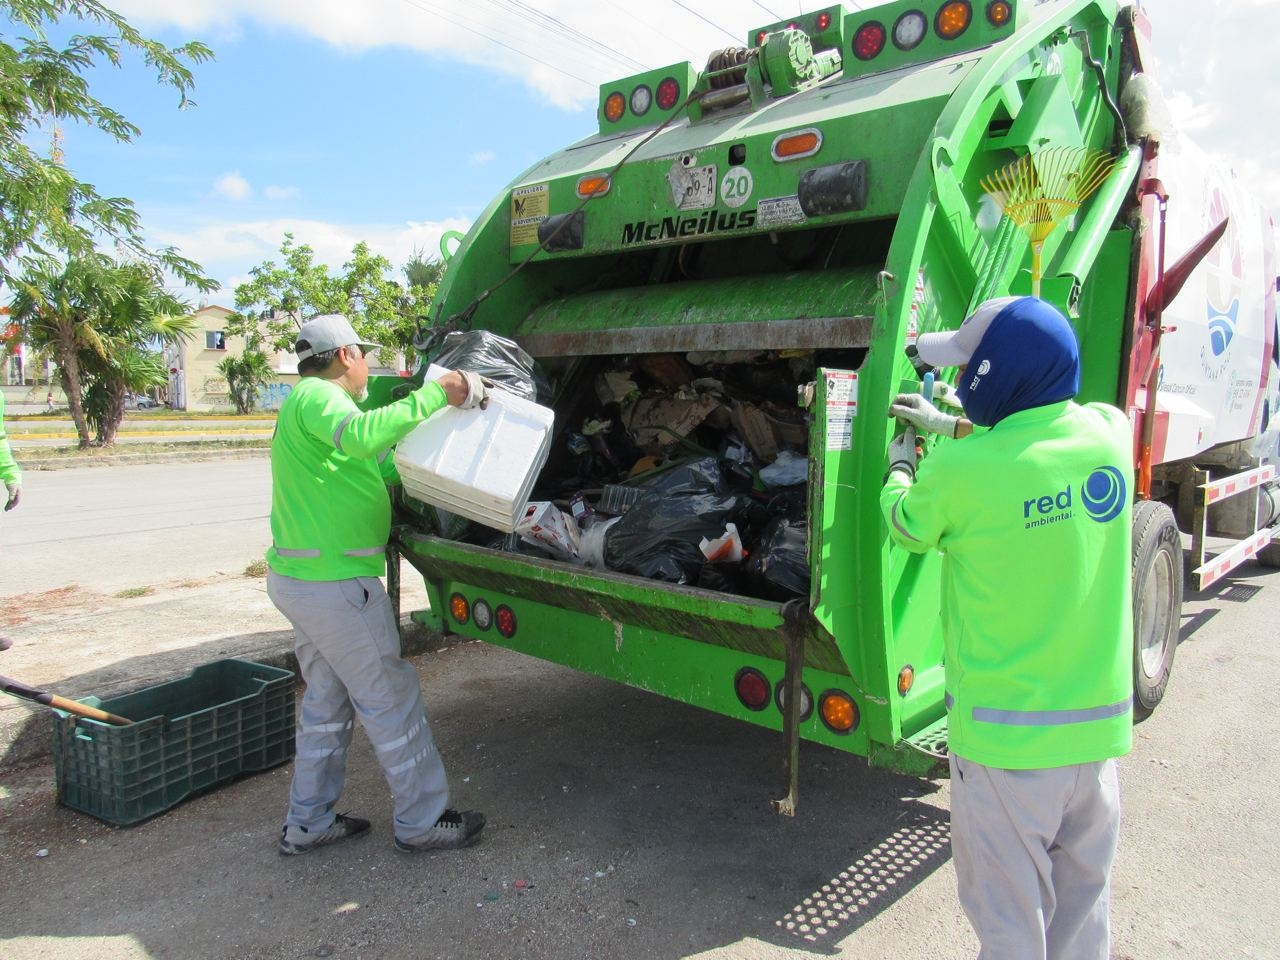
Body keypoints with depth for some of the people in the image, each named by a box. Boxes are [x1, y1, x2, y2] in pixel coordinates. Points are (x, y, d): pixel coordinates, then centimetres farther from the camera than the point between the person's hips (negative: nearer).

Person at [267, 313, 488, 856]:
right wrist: (435, 394, -33)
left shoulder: (310, 402, 19)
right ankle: (422, 822, 14)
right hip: (335, 584, -10)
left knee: (326, 704, 19)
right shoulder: (317, 396, -12)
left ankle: (307, 823, 29)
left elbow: (386, 468, 18)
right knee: (391, 701, 1)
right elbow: (360, 436, -36)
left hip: (298, 579, 10)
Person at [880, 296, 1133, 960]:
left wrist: (899, 465, 20)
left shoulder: (961, 470, -20)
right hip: (1101, 720, 6)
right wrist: (950, 427, 24)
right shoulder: (1110, 434, -5)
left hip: (1005, 729, -5)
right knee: (1083, 900, 23)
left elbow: (908, 527, 1)